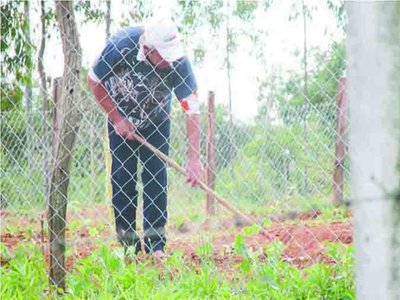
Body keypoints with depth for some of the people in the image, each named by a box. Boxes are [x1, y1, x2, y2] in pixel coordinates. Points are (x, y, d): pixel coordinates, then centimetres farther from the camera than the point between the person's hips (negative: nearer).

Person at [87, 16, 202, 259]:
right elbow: (94, 81, -16)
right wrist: (116, 119, -16)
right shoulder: (120, 46, -34)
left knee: (156, 175, -9)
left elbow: (192, 110, -33)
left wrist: (194, 158, -41)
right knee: (122, 177, -4)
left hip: (156, 121, 0)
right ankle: (128, 244, 2)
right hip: (121, 118, 0)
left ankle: (155, 244, -5)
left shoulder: (178, 63, -34)